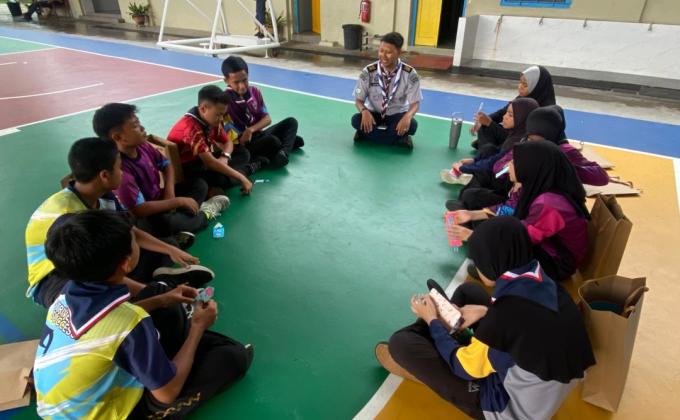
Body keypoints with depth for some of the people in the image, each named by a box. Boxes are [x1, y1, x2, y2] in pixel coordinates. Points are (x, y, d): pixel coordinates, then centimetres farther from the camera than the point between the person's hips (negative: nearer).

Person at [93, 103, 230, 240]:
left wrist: (169, 191, -10)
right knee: (165, 222, -38)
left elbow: (166, 164, 7)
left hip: (159, 198, 9)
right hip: (144, 218, -8)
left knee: (199, 184, 10)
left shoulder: (142, 146, -9)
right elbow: (139, 210, -34)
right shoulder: (121, 169, -32)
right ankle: (204, 214, -6)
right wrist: (179, 201, -27)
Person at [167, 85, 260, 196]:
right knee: (221, 179, -34)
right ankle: (249, 168, -10)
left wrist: (224, 157, -17)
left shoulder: (212, 121, -4)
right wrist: (241, 178, -33)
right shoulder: (191, 128, -30)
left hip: (201, 160, 9)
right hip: (184, 168, -8)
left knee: (243, 154, 2)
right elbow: (210, 162, -36)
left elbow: (228, 142, 8)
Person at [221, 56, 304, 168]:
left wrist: (251, 129, -16)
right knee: (272, 141, -35)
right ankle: (289, 141, -4)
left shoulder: (255, 92, 2)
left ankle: (283, 151, -25)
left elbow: (267, 119, -1)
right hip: (243, 145, -7)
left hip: (258, 135, 7)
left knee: (291, 122, -2)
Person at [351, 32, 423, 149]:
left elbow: (415, 103, -14)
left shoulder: (410, 74, -15)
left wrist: (408, 116, -38)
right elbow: (359, 100, -10)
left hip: (397, 115, -1)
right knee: (356, 120, -30)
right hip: (374, 114, 1)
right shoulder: (368, 72, -13)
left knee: (411, 125, -33)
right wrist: (364, 111, -35)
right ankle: (398, 139, -20)